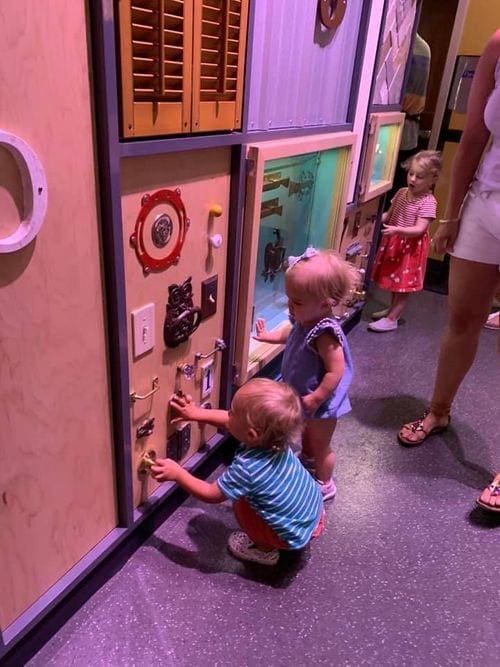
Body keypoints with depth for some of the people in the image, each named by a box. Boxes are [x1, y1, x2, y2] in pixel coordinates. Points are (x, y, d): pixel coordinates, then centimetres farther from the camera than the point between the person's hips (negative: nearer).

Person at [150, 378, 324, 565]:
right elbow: (231, 422, 4)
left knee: (241, 504, -2)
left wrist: (177, 473, -10)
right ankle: (268, 543, 29)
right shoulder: (273, 434, -13)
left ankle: (265, 550, 15)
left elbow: (211, 494, -16)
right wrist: (197, 413, 4)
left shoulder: (246, 467, -32)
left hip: (296, 534, -7)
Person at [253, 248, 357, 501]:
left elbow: (336, 371, -34)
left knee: (320, 445, 17)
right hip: (304, 395, 8)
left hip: (320, 403, -8)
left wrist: (315, 399, -28)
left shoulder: (324, 334, -38)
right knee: (306, 432, 34)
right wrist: (268, 336, 14)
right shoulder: (306, 319, -12)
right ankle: (307, 459, 61)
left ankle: (324, 484, 41)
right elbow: (291, 332, 13)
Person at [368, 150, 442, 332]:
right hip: (394, 243, 7)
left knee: (404, 283, 1)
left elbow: (419, 229, -25)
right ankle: (393, 308, 37)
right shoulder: (401, 193, 2)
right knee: (394, 278, 20)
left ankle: (391, 319, 5)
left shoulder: (428, 201, -18)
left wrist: (397, 230, -38)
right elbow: (389, 214, 13)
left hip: (411, 247, -7)